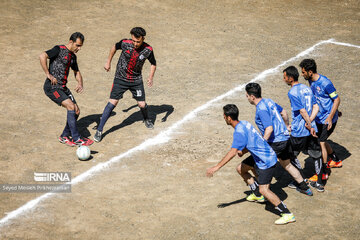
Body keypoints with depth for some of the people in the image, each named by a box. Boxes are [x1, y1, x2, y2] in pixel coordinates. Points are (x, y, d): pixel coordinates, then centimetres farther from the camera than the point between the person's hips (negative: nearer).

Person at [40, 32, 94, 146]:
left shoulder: (73, 56, 14)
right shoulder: (59, 49, -11)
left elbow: (76, 72, 27)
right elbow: (42, 56, -25)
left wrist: (80, 83, 6)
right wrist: (48, 74, -22)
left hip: (63, 87, 9)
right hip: (52, 87, -9)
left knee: (76, 111, 3)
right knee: (71, 106, -21)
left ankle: (64, 137, 20)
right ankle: (76, 138, -14)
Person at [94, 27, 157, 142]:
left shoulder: (148, 50, -15)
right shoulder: (125, 43, -18)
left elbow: (153, 64, 3)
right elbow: (114, 47, 5)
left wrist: (150, 77, -12)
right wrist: (108, 62, 11)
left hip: (136, 80, 1)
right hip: (121, 78, -1)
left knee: (142, 104, 2)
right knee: (112, 103, -11)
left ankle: (146, 119, 40)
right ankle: (99, 130, -4)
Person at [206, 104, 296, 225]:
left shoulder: (239, 132, -24)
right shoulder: (244, 123, 5)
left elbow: (232, 152, -33)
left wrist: (216, 167, -31)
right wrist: (242, 151, 3)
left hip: (266, 161, -10)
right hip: (259, 157, 10)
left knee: (264, 190, -14)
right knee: (241, 169, 22)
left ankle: (288, 214, -11)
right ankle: (257, 195, 37)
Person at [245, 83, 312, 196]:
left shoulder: (261, 109, -20)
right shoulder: (269, 101, 9)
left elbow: (269, 129, -27)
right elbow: (283, 112, 23)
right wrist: (287, 125, 39)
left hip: (276, 143, -9)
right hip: (285, 138, 10)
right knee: (286, 164, 25)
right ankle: (304, 187, 35)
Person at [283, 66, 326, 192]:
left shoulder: (292, 92, -16)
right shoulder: (307, 88, 7)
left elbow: (303, 112, -20)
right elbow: (316, 108, 5)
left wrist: (309, 126, -12)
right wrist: (309, 122, 0)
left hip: (298, 132, -7)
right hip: (311, 129, 7)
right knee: (316, 155, 14)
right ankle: (319, 183, 22)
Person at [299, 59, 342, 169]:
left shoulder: (325, 83, -24)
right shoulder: (311, 81, 2)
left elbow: (337, 99, -18)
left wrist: (330, 117, -24)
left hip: (328, 119, -9)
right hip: (318, 118, 9)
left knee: (320, 142, -8)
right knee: (321, 141, 19)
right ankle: (335, 161, 40)